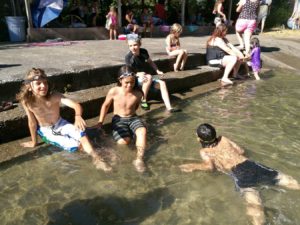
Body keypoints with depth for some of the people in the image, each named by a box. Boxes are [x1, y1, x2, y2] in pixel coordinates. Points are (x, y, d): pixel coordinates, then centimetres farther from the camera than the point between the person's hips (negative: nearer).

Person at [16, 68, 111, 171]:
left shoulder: (54, 96, -24)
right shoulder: (27, 101, -22)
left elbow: (76, 105, -38)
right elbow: (32, 122, -11)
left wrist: (78, 116, -60)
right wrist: (34, 142, -2)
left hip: (61, 124, 0)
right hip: (46, 131, 0)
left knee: (80, 132, -30)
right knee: (73, 146, -20)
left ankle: (96, 159, -24)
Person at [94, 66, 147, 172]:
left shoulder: (138, 93, -10)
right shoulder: (114, 91, -13)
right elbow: (105, 105, 4)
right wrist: (100, 122, 6)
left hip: (133, 118, 1)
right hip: (119, 120, -1)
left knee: (143, 131, -33)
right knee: (123, 141, -27)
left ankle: (139, 159, -34)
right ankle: (127, 133, 8)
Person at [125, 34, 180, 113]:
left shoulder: (144, 52, -2)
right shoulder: (128, 57, -17)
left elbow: (150, 62, 16)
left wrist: (157, 70, 2)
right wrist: (139, 74, -35)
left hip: (145, 78, 6)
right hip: (134, 79, -5)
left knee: (162, 83, -14)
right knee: (149, 77, -35)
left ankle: (169, 107, -21)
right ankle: (143, 100, -19)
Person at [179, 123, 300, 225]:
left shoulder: (204, 151, 10)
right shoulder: (223, 139, 23)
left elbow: (209, 166, -8)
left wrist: (193, 166, 5)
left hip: (238, 174, -5)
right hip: (251, 164, 5)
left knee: (253, 203, -29)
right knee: (283, 179, 9)